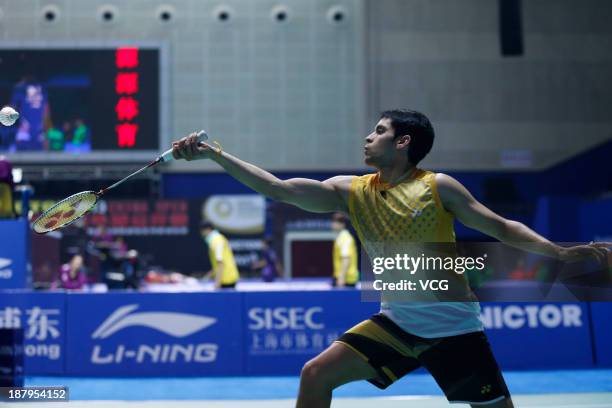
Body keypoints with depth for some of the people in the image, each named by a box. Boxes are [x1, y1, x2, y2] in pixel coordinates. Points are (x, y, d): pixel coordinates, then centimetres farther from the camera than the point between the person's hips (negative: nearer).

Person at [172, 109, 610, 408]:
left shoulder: (438, 187, -8)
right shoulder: (352, 191, 1)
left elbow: (501, 227, -3)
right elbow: (277, 188, -4)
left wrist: (561, 252, -14)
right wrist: (214, 153, -9)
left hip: (453, 326, -3)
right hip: (397, 322, 4)